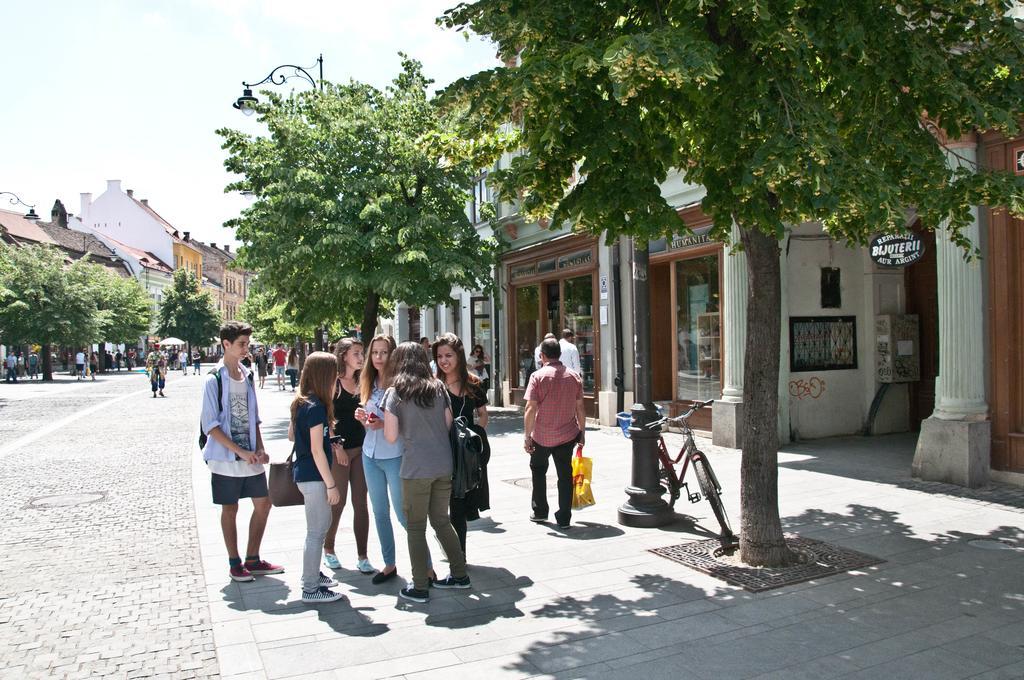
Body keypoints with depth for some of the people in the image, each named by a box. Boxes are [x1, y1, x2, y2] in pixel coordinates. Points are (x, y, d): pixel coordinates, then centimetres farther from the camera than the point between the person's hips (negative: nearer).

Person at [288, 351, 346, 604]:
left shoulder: (301, 402, 7)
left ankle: (312, 574, 33)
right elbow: (317, 451, -20)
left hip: (304, 472, 10)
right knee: (317, 531, 1)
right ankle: (311, 589, 10)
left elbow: (292, 434, 18)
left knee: (322, 524, 21)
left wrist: (329, 445, 15)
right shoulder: (317, 407, -20)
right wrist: (331, 485, -15)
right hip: (314, 476, -10)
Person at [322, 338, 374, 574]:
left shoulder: (362, 382, 10)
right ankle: (328, 549, 25)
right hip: (338, 449, -5)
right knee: (337, 502, 4)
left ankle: (362, 556, 11)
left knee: (360, 503, 5)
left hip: (360, 448, 5)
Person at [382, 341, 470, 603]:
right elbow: (448, 424, 9)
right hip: (444, 465, 5)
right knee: (441, 519, 19)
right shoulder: (438, 387, 6)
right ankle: (460, 574, 26)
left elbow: (391, 436, -9)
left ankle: (420, 587, 12)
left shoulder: (395, 392, -6)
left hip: (416, 468, -5)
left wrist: (385, 422, 11)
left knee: (415, 527, 7)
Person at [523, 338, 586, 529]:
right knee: (565, 475, 10)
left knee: (538, 470, 19)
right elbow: (580, 409, 3)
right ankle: (564, 518, 13)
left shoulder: (538, 376, -11)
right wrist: (582, 432, 14)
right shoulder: (574, 376, 0)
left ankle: (540, 511, 26)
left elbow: (531, 409, -15)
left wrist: (527, 437, -11)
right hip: (567, 435, 2)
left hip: (542, 436, -2)